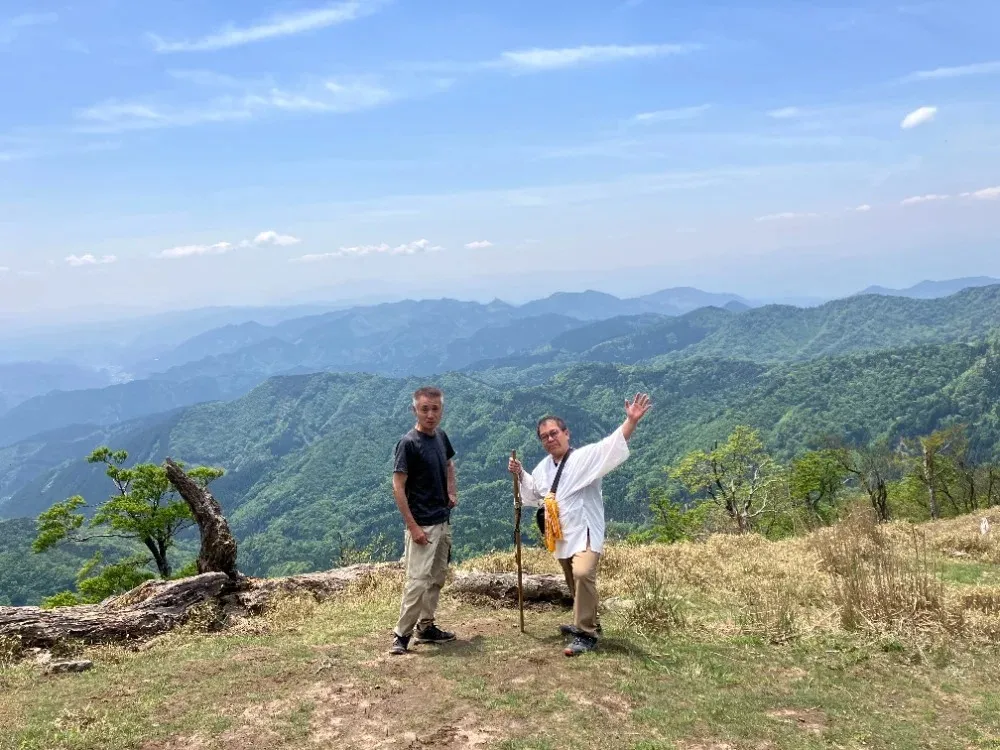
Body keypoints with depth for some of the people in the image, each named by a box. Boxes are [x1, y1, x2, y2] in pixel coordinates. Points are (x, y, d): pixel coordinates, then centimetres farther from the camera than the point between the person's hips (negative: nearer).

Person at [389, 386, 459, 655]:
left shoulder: (441, 436, 6)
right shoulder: (408, 443, -15)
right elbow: (398, 486, -17)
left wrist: (451, 492, 12)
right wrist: (413, 526, -20)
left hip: (443, 521, 8)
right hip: (422, 525, -8)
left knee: (437, 578, 15)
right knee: (418, 581, -10)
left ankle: (425, 626, 27)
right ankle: (401, 635, 1)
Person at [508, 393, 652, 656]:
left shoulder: (586, 457, -9)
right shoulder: (543, 467, 13)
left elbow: (614, 444, -23)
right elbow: (533, 494, 29)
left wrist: (631, 420, -38)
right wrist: (520, 474, 12)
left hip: (585, 532, -7)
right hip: (561, 535, 7)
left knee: (583, 575, -26)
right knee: (573, 582, 16)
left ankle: (586, 634, -18)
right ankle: (586, 622, 37)